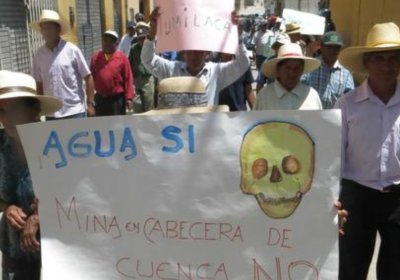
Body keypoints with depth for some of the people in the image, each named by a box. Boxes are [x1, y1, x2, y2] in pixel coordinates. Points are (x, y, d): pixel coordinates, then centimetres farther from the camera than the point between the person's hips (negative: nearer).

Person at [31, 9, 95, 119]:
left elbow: (88, 78, -3)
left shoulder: (72, 50, -5)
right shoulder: (38, 55, 4)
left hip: (74, 111, -3)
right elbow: (38, 84, 10)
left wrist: (90, 103, -7)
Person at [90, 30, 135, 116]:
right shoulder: (95, 58, 5)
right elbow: (91, 78, 6)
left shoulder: (122, 57, -4)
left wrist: (129, 97, -10)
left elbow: (128, 79, -7)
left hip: (117, 99, -3)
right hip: (100, 99, 3)